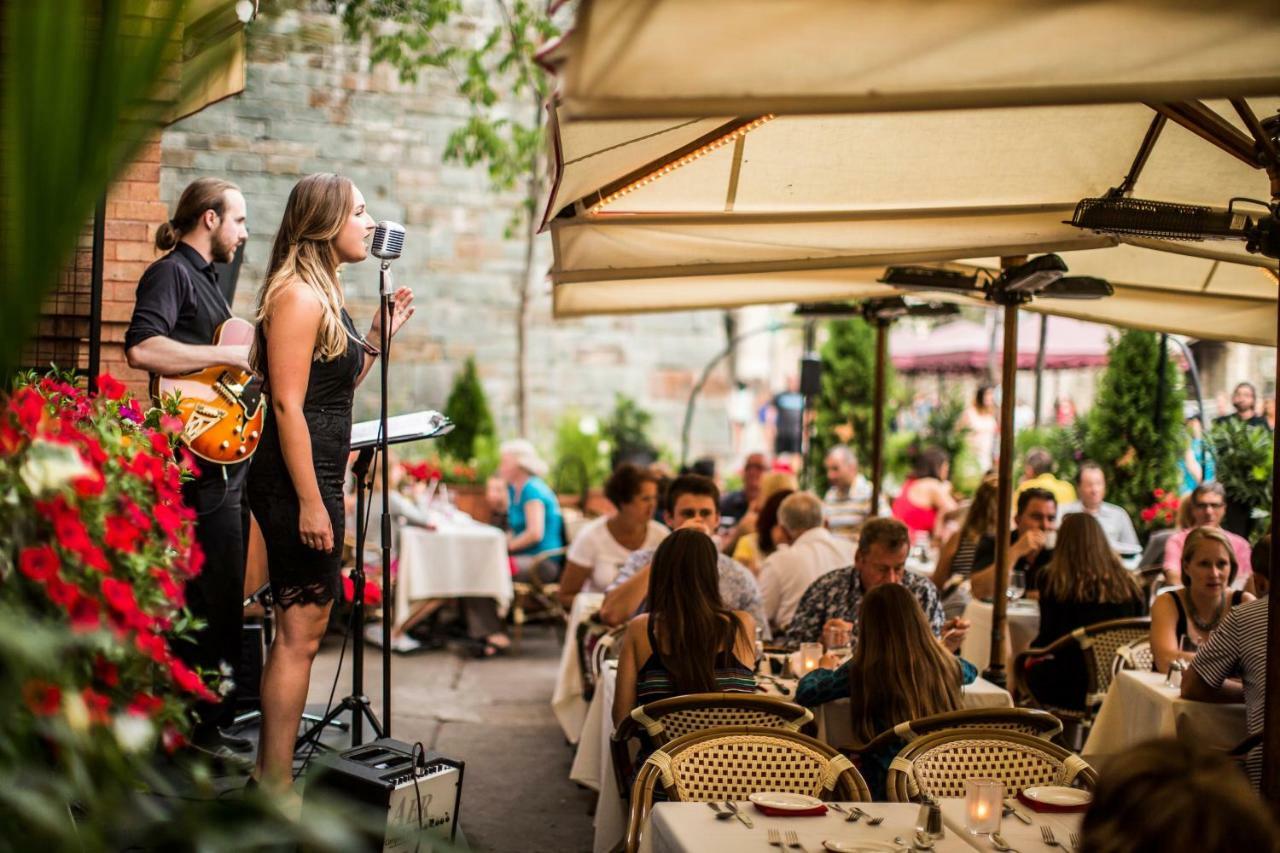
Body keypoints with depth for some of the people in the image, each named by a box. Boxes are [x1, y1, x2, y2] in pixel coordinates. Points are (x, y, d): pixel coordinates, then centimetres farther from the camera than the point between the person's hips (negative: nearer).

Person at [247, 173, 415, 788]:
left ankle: (271, 771, 25)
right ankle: (275, 789, 3)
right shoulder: (297, 295, -15)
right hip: (297, 484, -10)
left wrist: (379, 334, 12)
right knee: (300, 633, -5)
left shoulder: (325, 293, 15)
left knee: (301, 628, 15)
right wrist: (310, 503, -23)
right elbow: (288, 405, -20)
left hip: (318, 479, 10)